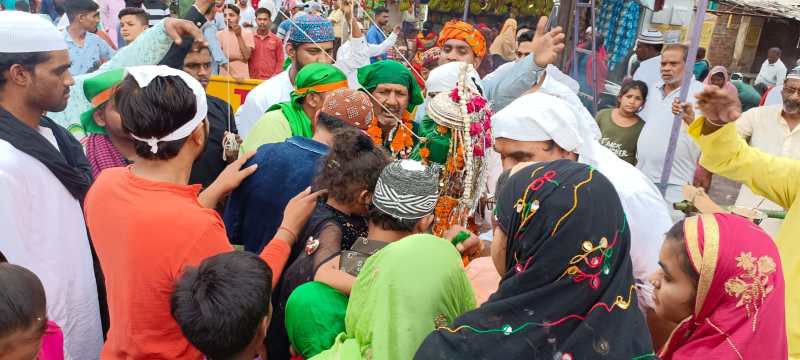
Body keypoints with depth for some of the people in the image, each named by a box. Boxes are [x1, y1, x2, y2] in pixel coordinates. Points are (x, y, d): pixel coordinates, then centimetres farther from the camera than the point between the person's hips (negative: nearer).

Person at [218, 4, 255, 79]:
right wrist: (238, 57, -6)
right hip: (224, 76, 2)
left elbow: (247, 56, -9)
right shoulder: (220, 34, 8)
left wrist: (239, 36, -13)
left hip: (242, 77, -2)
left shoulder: (247, 34, 2)